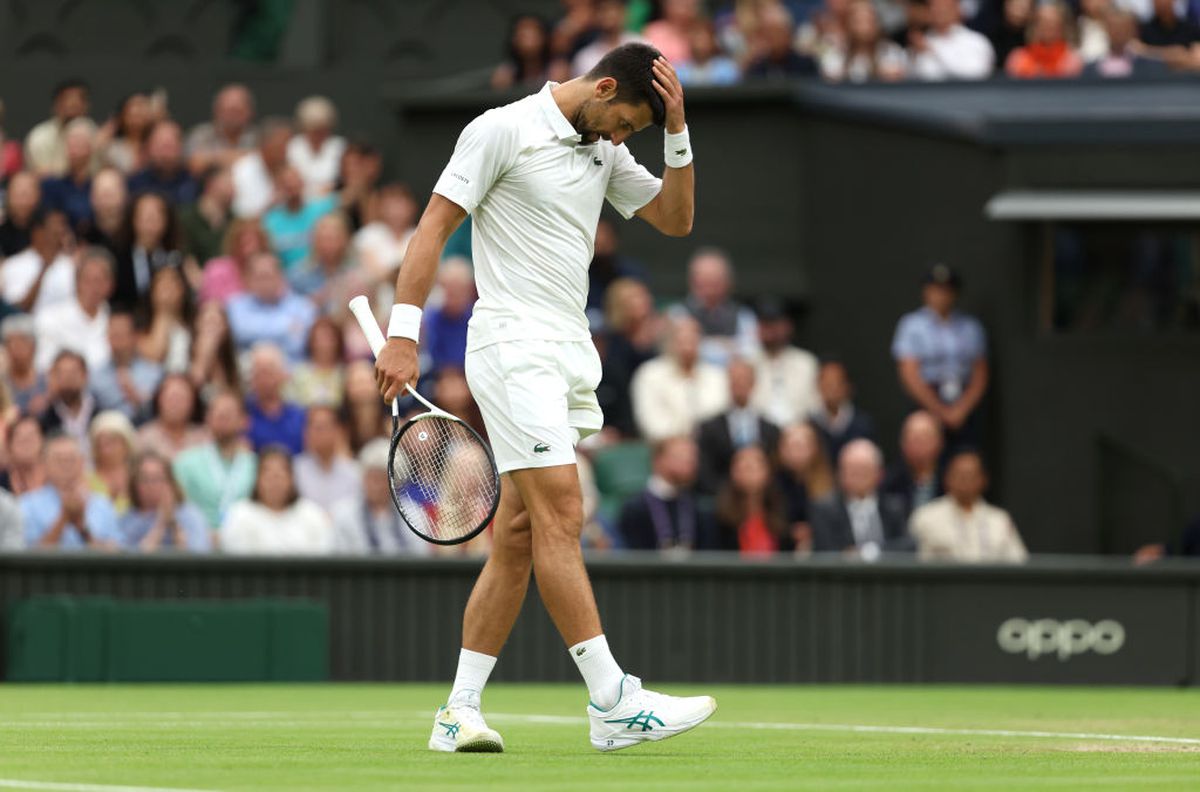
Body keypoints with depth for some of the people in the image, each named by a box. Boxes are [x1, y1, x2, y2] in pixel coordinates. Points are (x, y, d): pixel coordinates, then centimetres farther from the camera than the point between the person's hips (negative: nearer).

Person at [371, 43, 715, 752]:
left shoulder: (605, 150, 16)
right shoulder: (505, 130, -6)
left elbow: (676, 219, 17)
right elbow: (435, 224, -8)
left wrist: (678, 131, 3)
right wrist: (404, 333, -13)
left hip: (570, 352, 8)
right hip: (513, 342, -8)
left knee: (519, 536, 5)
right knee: (562, 515, -14)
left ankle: (460, 712, 8)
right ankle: (613, 702, -18)